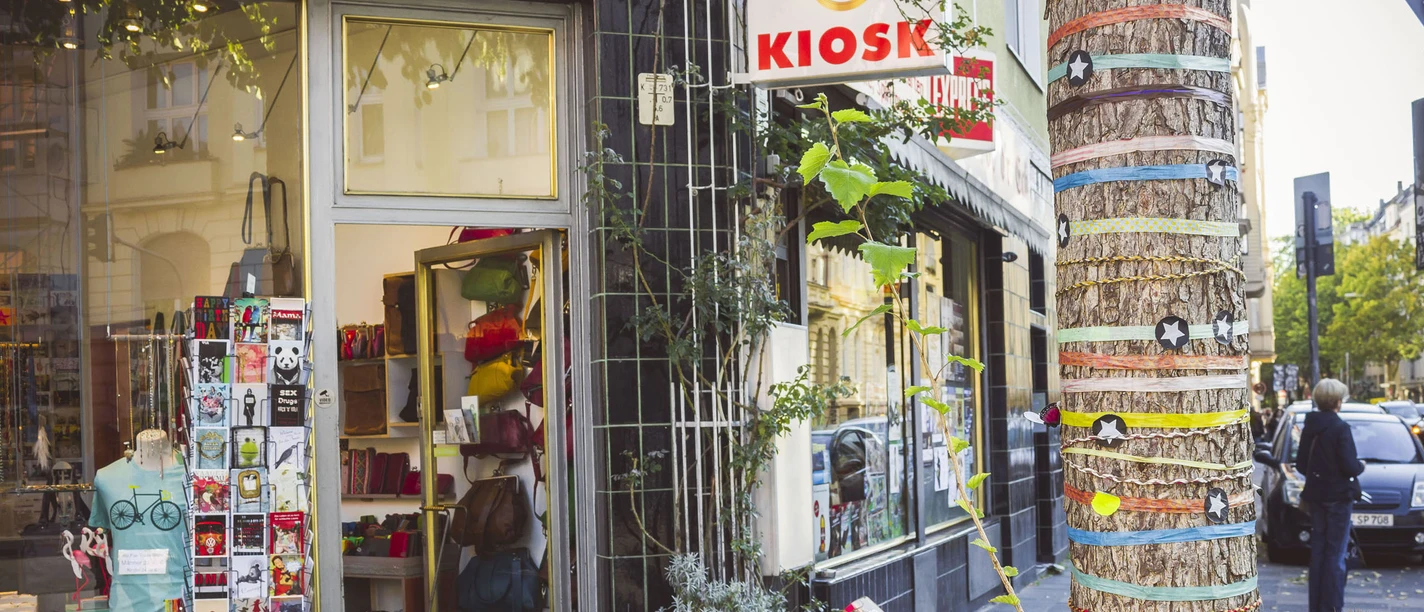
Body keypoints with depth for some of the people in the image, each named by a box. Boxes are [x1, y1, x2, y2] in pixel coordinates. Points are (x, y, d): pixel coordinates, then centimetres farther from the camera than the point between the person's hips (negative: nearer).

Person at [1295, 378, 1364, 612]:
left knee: (1318, 551, 13)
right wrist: (1360, 466, 1)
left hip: (1316, 496, 6)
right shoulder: (1340, 427, -17)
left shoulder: (1309, 427, 4)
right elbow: (1349, 467, -19)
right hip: (1338, 496, -6)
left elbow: (1300, 464, 8)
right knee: (1335, 554, -2)